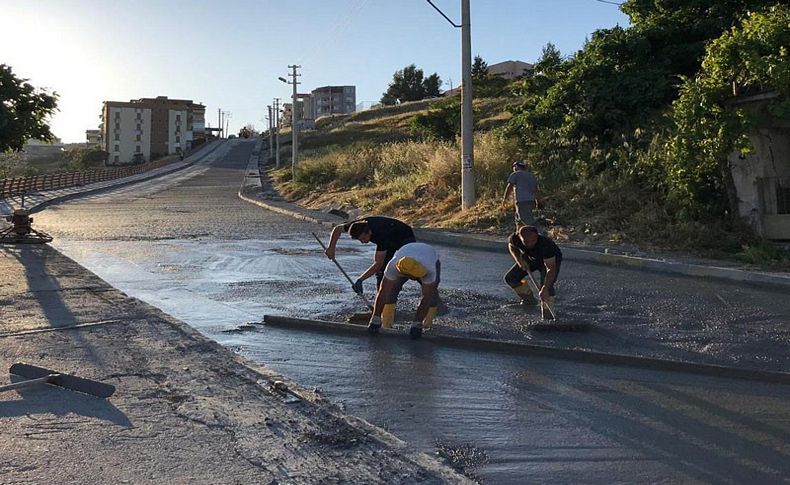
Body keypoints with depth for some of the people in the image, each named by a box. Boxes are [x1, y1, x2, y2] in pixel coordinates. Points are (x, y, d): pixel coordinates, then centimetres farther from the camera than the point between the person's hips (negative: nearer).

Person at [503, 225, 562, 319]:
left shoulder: (545, 244, -43)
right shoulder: (514, 238, -31)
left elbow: (551, 268, -43)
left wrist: (545, 288, -53)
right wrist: (518, 259, -21)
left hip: (552, 259, -5)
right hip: (530, 258, 5)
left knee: (546, 285, -28)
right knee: (510, 278, -2)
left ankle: (547, 314, -15)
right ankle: (530, 300, 19)